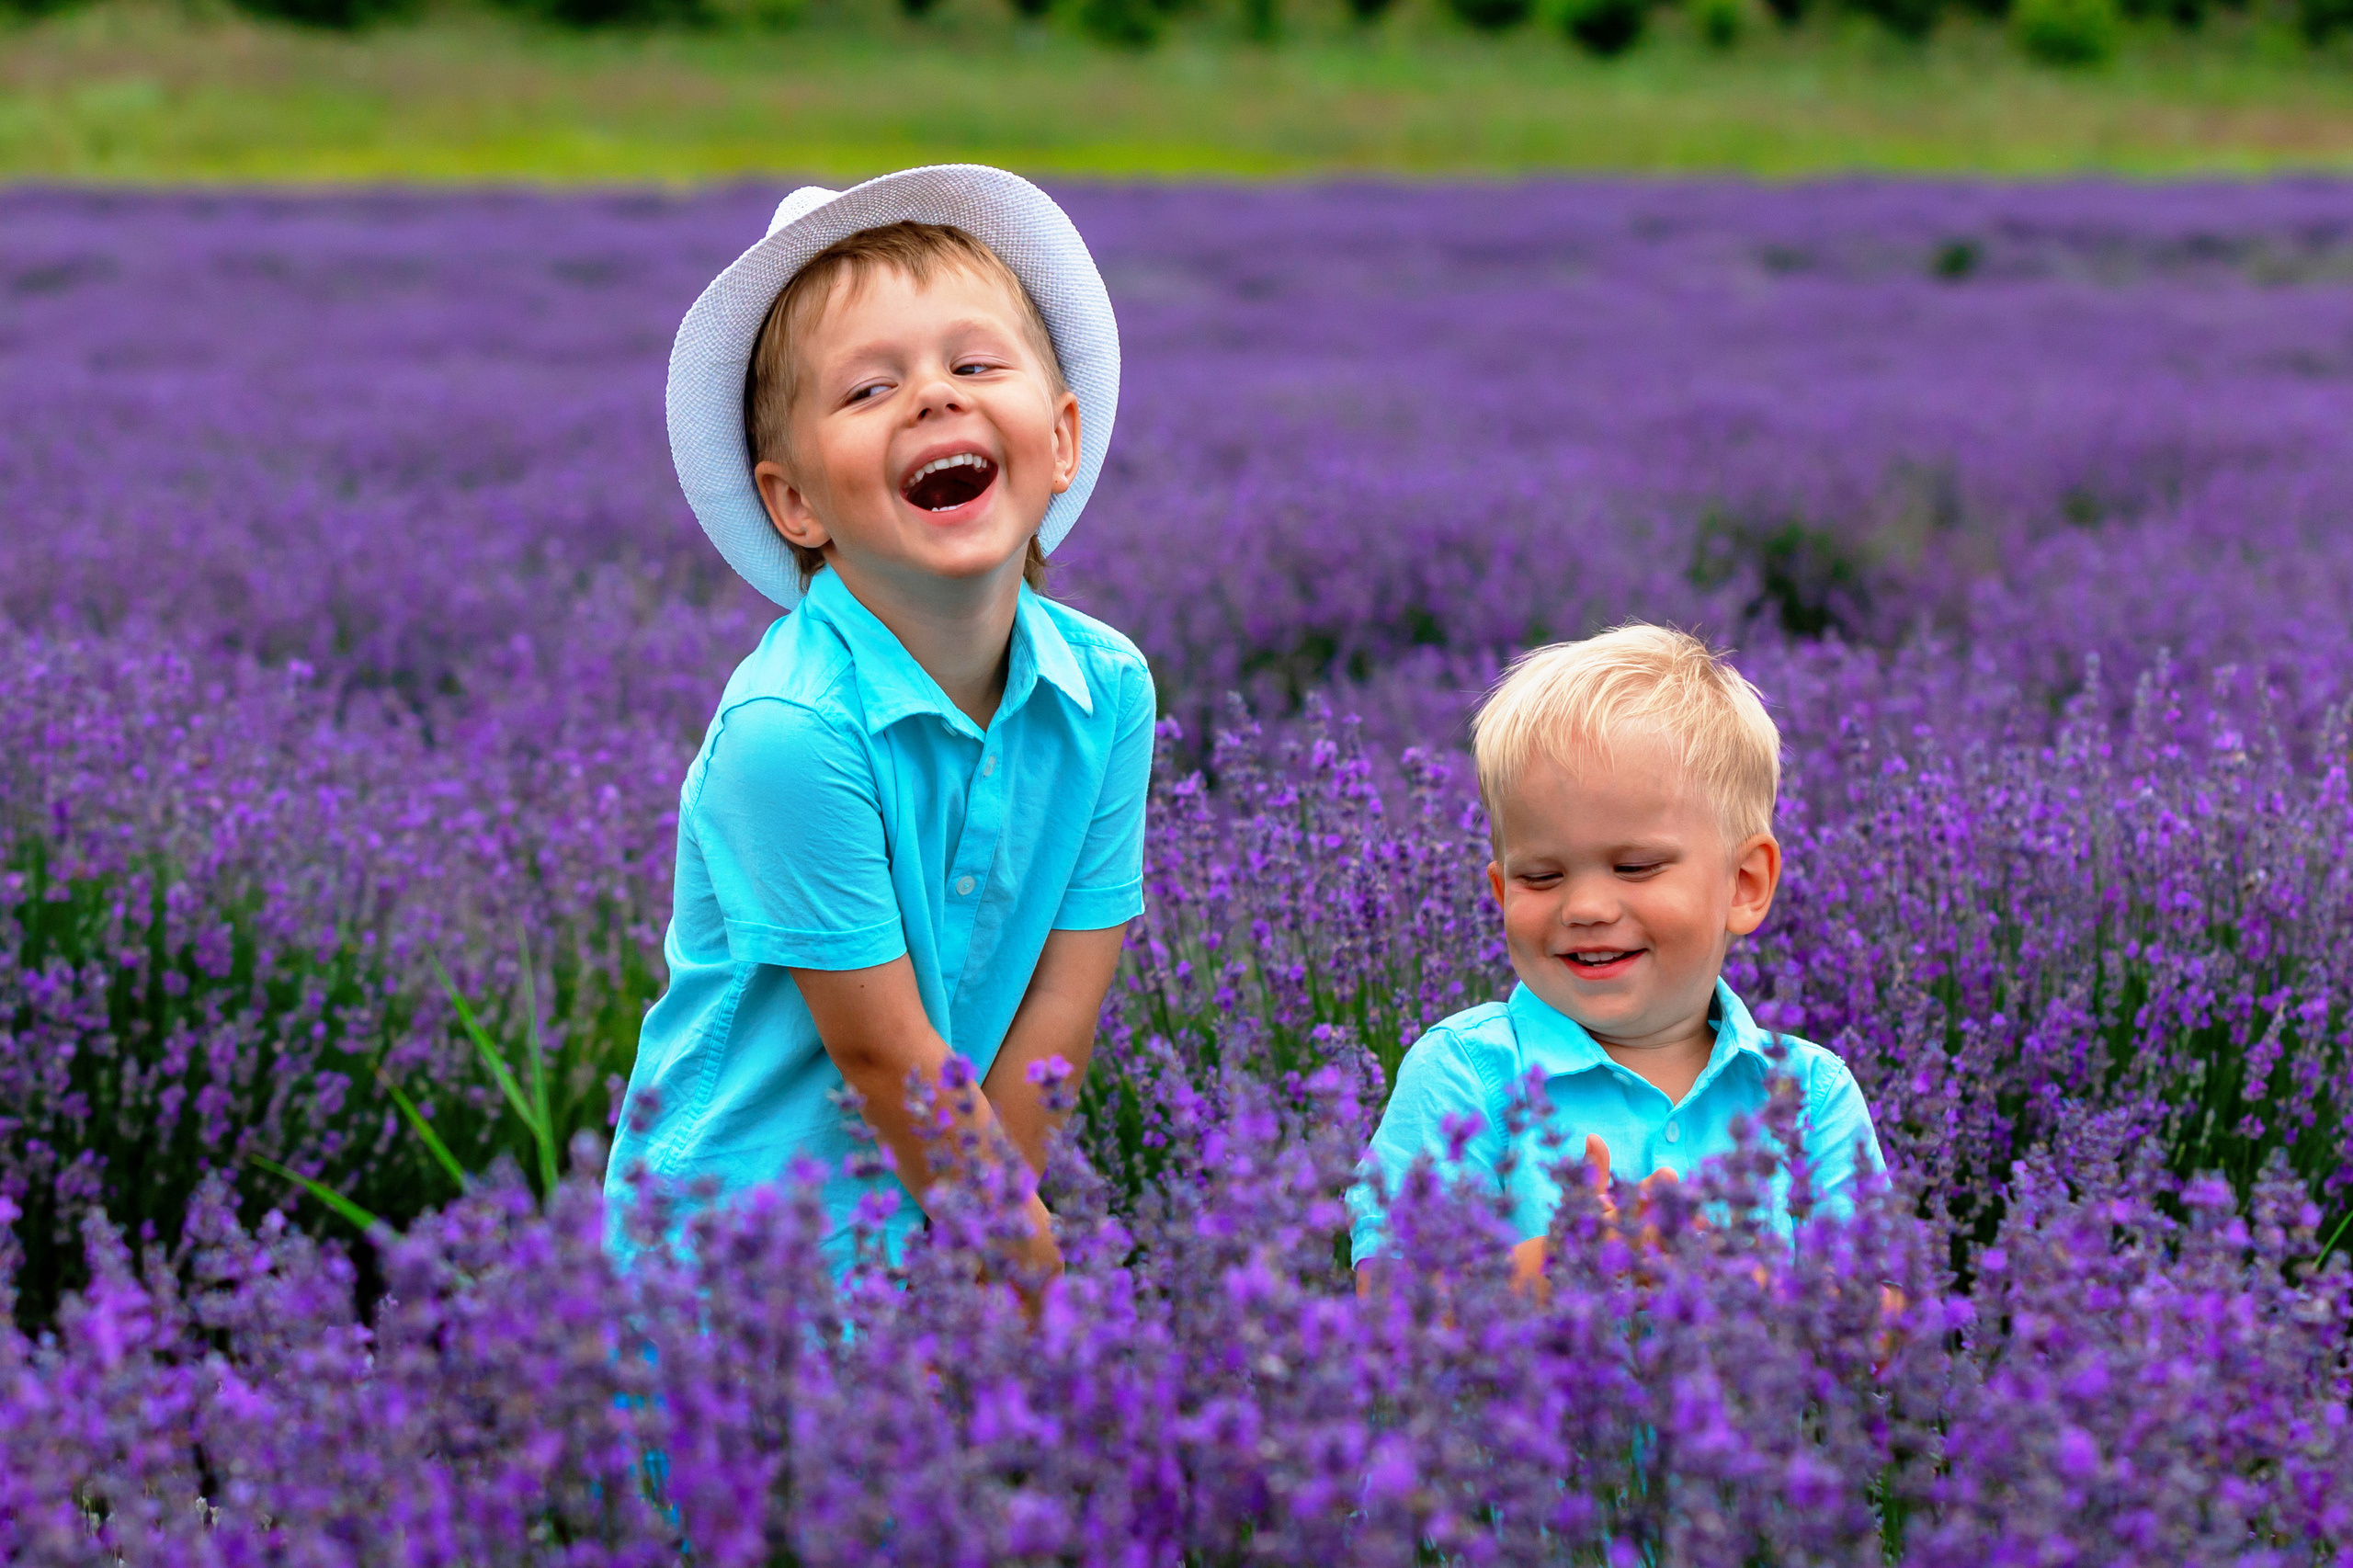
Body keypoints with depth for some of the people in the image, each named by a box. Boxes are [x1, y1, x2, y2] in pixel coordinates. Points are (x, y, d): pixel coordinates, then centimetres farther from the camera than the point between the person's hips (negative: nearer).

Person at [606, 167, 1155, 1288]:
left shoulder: (1108, 691, -7)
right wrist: (1026, 1244, -9)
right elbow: (882, 1050, -17)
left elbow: (1063, 1005, -4)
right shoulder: (791, 727, -23)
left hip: (942, 1212, 5)